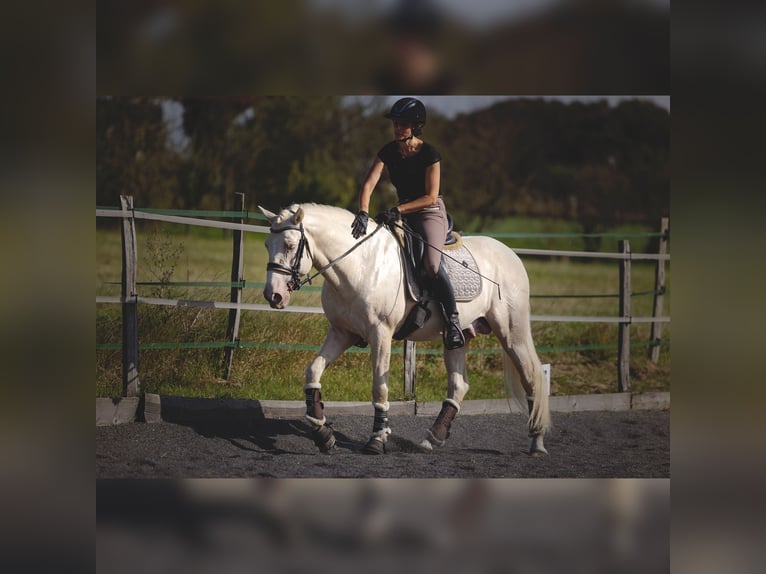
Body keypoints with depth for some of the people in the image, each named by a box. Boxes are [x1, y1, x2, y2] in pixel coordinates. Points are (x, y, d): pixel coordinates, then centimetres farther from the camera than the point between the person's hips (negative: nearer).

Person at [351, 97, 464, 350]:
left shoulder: (429, 154, -15)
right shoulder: (388, 151, -1)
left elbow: (431, 197, -17)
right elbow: (368, 184, -10)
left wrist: (397, 211, -24)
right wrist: (363, 213, -28)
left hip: (431, 213, -7)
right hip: (404, 214, 7)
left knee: (431, 263, -29)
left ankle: (453, 321, -21)